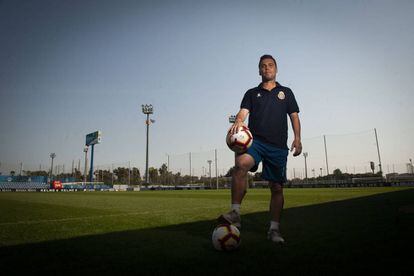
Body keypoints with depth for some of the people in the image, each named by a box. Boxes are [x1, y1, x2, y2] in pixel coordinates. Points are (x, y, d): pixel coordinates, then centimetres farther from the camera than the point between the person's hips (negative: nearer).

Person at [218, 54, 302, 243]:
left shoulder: (286, 92, 19)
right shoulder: (252, 93, 17)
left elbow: (294, 116, 14)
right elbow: (243, 112, 1)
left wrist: (297, 138, -2)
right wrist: (238, 122, -24)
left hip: (278, 145, 2)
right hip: (255, 140, -1)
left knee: (277, 187, 3)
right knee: (241, 164, -33)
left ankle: (274, 229, 16)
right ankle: (235, 214, -30)